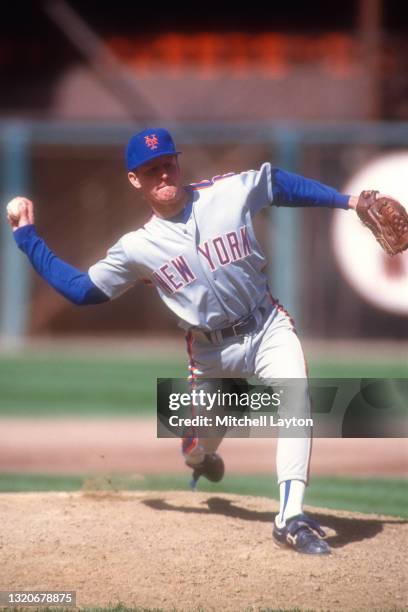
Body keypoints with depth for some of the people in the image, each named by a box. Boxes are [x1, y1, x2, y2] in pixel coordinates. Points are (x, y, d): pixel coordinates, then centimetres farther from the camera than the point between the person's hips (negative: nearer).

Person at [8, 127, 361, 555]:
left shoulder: (231, 191, -8)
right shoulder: (137, 248, -7)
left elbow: (280, 183, 8)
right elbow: (81, 289, 1)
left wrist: (345, 201, 7)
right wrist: (27, 238, -1)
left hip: (267, 328, -1)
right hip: (211, 352, 1)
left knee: (296, 401, -28)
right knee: (199, 446, 14)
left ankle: (292, 519, -30)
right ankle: (201, 458, 56)